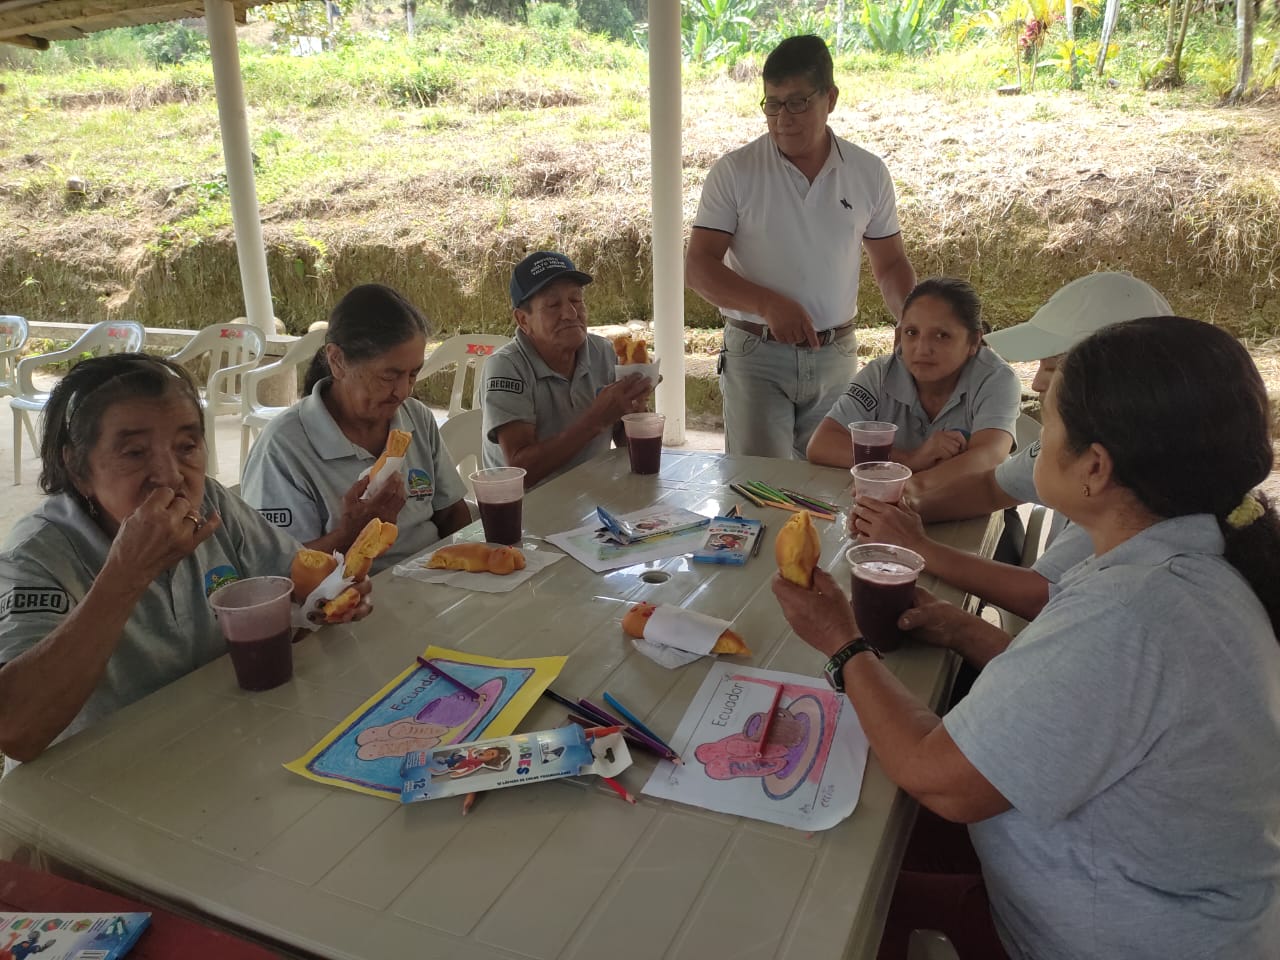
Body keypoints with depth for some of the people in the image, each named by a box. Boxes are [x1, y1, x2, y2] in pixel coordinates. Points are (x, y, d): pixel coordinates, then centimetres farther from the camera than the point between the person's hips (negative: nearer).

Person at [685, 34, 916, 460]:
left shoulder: (869, 173, 4)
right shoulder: (734, 171, -5)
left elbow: (890, 264, 12)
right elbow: (698, 267, -8)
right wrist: (769, 304, -24)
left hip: (836, 357, 3)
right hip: (755, 356, -2)